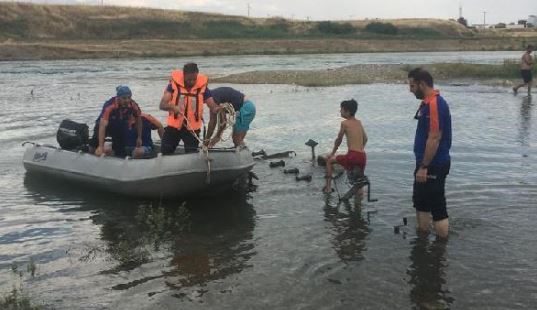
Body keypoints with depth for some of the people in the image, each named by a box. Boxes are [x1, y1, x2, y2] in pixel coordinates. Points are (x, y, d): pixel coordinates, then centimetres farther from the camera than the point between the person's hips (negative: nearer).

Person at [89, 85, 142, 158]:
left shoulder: (133, 105, -24)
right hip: (106, 124, -2)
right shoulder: (109, 106, -37)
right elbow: (103, 126, -41)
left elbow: (138, 119, -4)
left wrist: (139, 138, 0)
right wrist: (101, 147, -47)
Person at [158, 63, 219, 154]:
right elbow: (162, 105, -14)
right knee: (165, 152, 11)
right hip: (173, 126, 1)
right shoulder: (174, 84, -11)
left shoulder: (202, 86, -9)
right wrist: (172, 107, -36)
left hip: (192, 128, 0)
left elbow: (213, 107, -11)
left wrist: (219, 109, -36)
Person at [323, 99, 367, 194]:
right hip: (363, 157, 6)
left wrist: (333, 153, 17)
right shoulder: (359, 122, 14)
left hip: (352, 157, -6)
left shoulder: (345, 123, -4)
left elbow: (338, 140, 4)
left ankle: (328, 187, 13)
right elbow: (365, 139, 23)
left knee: (329, 160, 15)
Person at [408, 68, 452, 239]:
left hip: (434, 166, -11)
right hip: (426, 163, 11)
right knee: (420, 202, 20)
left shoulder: (435, 104, -21)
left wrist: (424, 167, -23)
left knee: (437, 207, -1)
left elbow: (434, 138, -25)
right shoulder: (427, 103, 11)